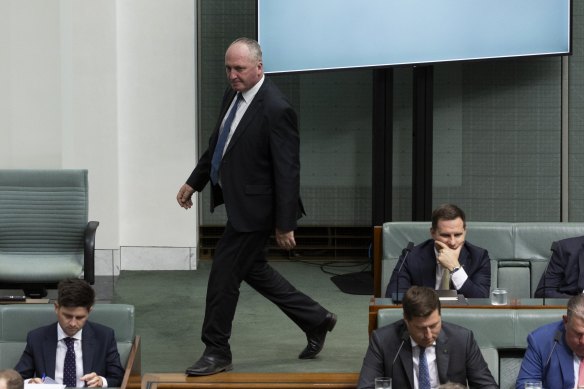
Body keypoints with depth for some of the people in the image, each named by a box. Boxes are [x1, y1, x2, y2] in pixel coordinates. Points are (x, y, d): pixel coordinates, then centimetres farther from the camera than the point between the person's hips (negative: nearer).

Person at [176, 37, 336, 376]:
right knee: (252, 268, 20)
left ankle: (217, 352, 15)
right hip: (238, 202, 9)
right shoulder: (234, 94, 3)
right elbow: (217, 143, 18)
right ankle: (316, 320, 33)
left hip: (253, 208, -9)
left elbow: (287, 171, -22)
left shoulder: (276, 110, -23)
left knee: (224, 273, -1)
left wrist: (285, 225, -20)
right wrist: (194, 182, 18)